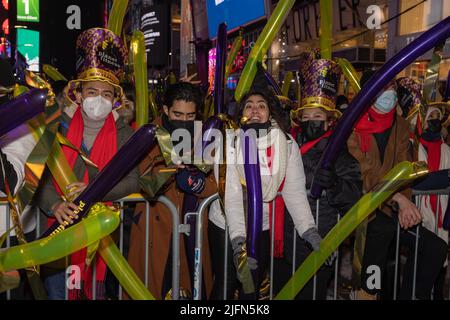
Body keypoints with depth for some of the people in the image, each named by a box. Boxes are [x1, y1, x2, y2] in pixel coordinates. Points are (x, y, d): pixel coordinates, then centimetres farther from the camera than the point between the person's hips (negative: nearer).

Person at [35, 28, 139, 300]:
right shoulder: (59, 128, -2)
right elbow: (40, 175, -8)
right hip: (61, 225, 0)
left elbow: (133, 181, -11)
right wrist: (54, 205, -27)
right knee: (56, 289, 7)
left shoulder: (124, 134, -1)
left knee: (97, 288, 10)